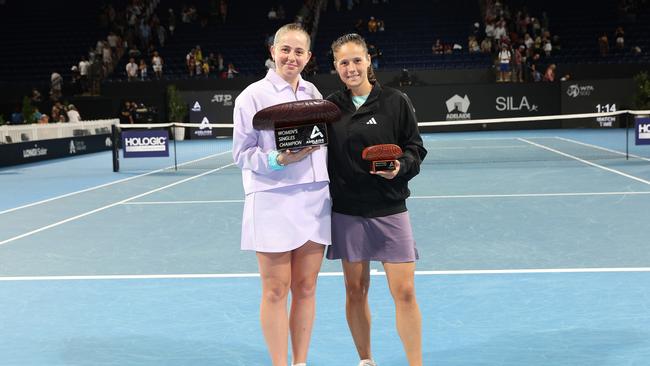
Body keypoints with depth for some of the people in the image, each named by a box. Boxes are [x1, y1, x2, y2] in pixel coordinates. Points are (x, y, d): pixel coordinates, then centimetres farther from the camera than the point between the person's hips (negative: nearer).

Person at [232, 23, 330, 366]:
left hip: (315, 200, 5)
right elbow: (242, 153, -6)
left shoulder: (313, 93, 12)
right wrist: (280, 160, -20)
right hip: (273, 203, -5)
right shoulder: (253, 95, -4)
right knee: (276, 291, 2)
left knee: (306, 288, 9)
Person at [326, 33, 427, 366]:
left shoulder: (396, 101, -1)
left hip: (389, 210, -2)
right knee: (355, 289, 10)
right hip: (347, 212, 2)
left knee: (404, 292, -3)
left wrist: (400, 166, -17)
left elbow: (415, 149, 1)